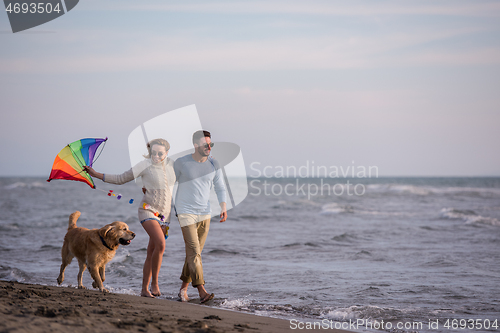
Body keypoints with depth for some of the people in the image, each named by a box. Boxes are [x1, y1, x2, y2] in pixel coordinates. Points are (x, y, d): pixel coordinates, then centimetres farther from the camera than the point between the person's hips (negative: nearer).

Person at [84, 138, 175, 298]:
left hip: (164, 214, 5)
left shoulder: (171, 165, 5)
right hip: (148, 210, -5)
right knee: (160, 244, -25)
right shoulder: (144, 165, -7)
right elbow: (121, 179, 1)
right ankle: (154, 283, -13)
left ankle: (145, 289, 15)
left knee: (151, 252, 7)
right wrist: (96, 174, -2)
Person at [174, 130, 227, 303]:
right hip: (186, 213, -4)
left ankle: (183, 288, 20)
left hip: (204, 214, 4)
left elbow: (220, 188, 10)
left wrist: (223, 208, -6)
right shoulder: (181, 163, -5)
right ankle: (201, 291, -19)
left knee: (194, 253, 7)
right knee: (194, 251, -14)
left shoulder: (213, 164, 5)